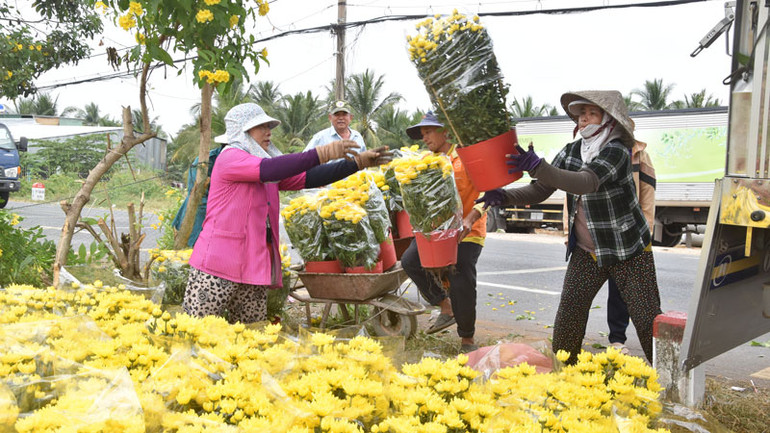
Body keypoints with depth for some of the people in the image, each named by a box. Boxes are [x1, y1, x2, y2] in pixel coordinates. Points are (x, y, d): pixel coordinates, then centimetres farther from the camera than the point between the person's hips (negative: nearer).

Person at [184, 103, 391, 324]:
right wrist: (322, 153, -30)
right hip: (218, 266, -8)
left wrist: (359, 162, 3)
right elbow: (269, 169, -24)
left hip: (254, 269, 8)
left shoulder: (271, 172, 18)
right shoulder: (229, 158, -6)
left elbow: (309, 178, 10)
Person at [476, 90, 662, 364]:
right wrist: (504, 196, -23)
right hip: (586, 252, 5)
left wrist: (536, 166, -51)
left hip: (629, 251, -5)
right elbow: (539, 191, -3)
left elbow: (587, 182, -38)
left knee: (647, 320, 1)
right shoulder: (570, 152, -1)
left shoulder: (617, 151, -19)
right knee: (567, 317, 0)